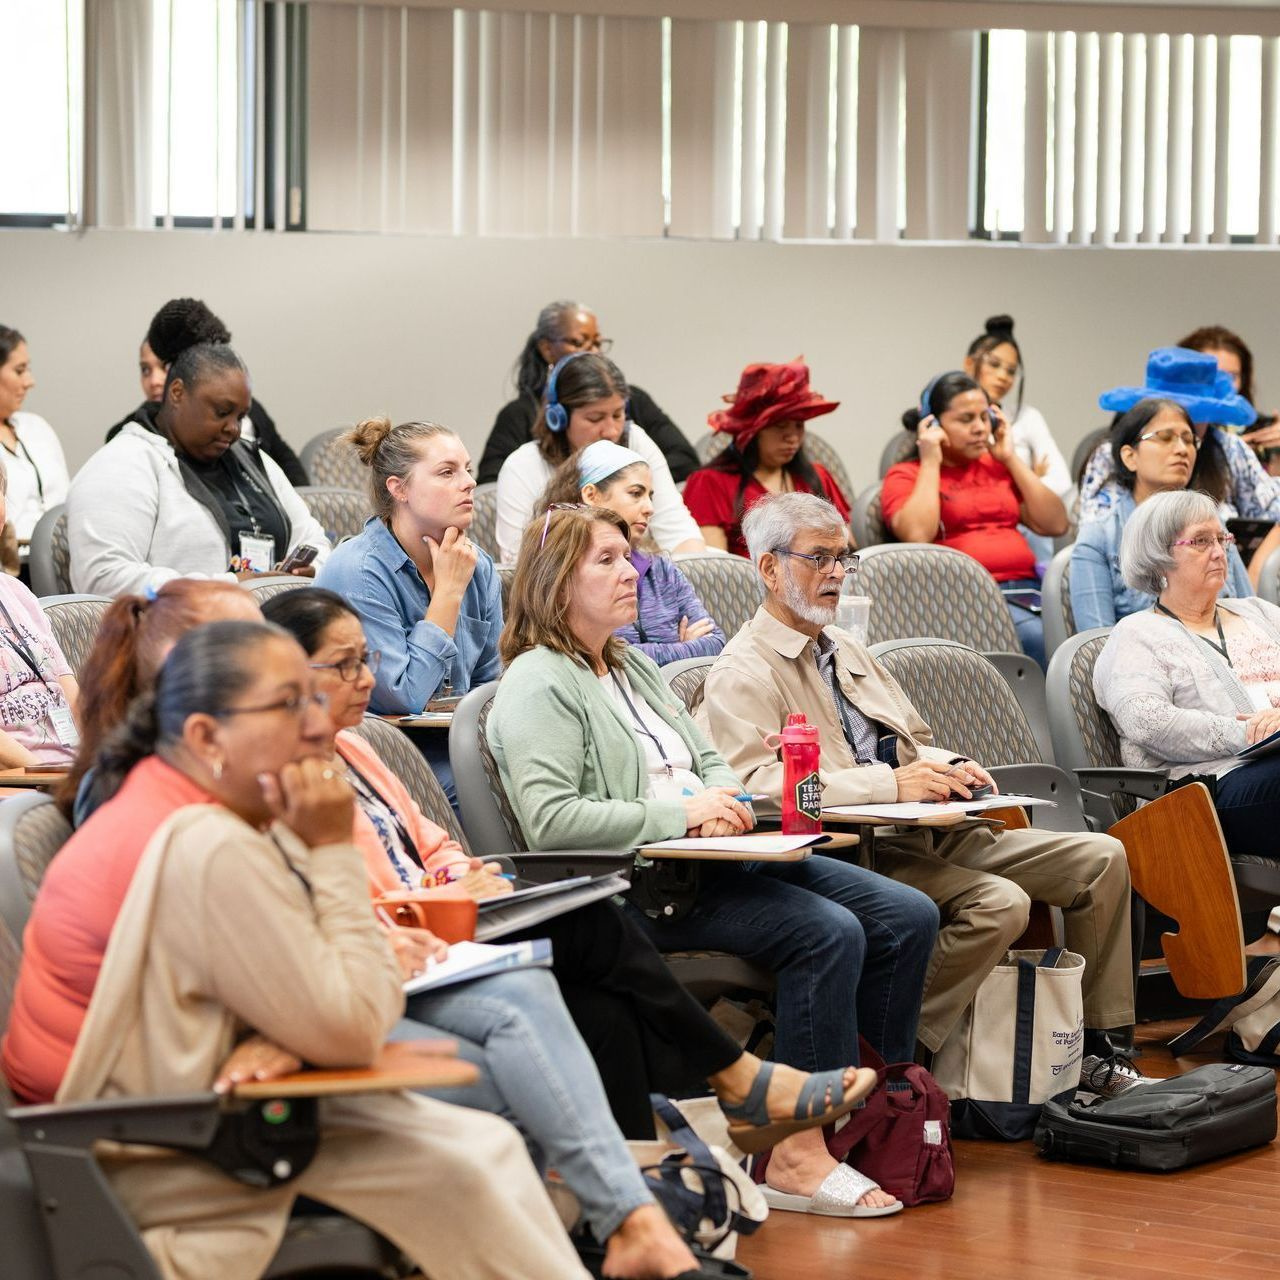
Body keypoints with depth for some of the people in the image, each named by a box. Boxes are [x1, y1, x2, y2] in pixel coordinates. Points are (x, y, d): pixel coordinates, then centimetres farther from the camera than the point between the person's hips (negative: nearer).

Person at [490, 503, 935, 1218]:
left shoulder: (633, 667, 24)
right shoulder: (537, 685, -5)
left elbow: (711, 762, 26)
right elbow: (549, 818, -18)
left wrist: (725, 804, 0)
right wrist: (679, 815, -19)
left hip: (714, 857, 9)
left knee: (908, 918, -5)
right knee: (829, 932, -28)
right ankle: (798, 1157, -26)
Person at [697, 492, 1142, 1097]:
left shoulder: (847, 651, 23)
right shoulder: (743, 674, -6)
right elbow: (758, 781, -21)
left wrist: (950, 768, 3)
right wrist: (893, 784, -26)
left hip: (926, 832, 9)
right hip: (854, 852, -9)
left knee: (1100, 859, 0)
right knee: (999, 902, -32)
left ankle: (1094, 1045, 6)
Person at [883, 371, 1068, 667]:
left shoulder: (998, 467, 25)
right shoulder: (905, 476, 11)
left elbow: (1055, 524, 15)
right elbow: (918, 535, -11)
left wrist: (1010, 458, 14)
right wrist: (930, 463, 0)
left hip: (1027, 586, 5)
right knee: (1040, 639, -35)